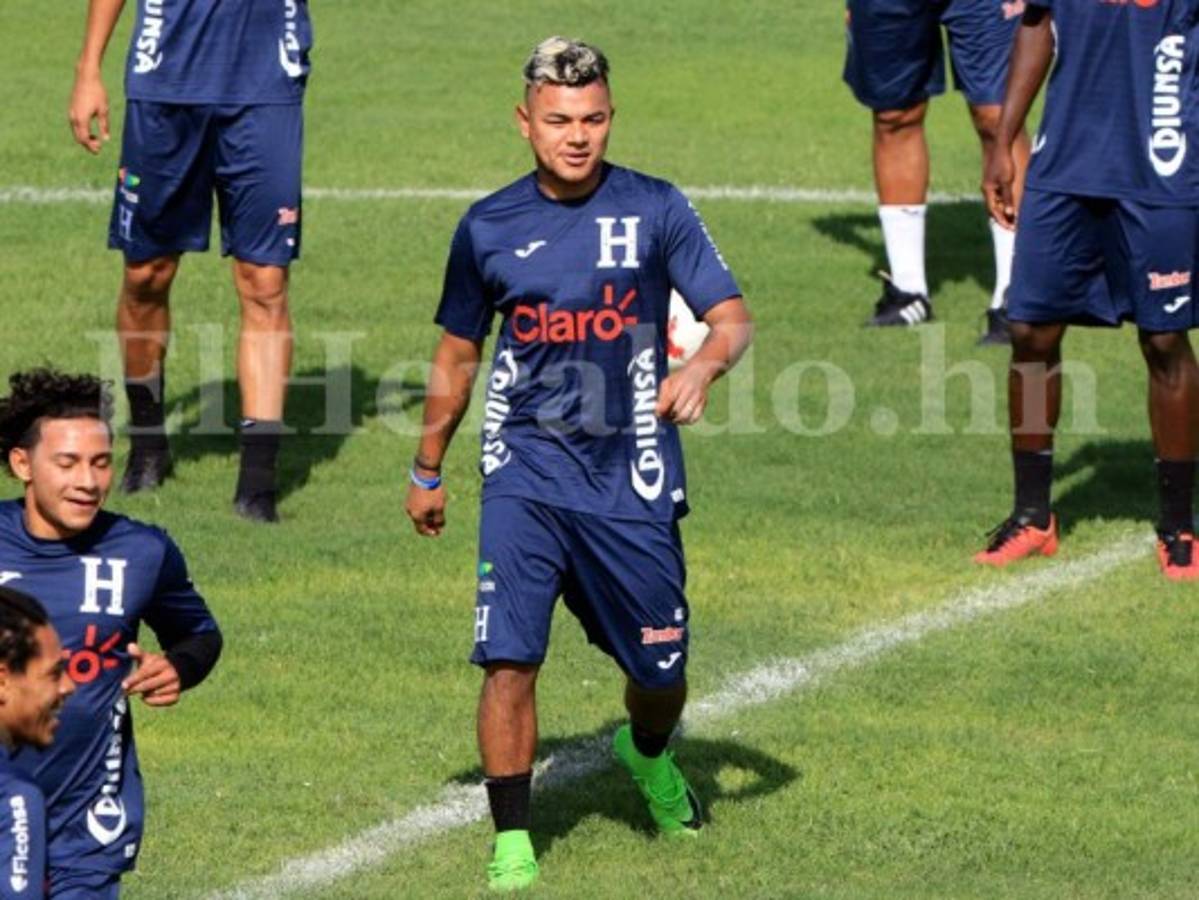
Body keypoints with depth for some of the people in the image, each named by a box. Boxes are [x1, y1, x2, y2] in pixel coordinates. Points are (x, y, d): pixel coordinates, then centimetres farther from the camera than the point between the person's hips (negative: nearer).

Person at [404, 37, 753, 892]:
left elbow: (732, 316, -4)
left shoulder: (654, 210, -1)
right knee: (509, 661, -14)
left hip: (632, 483, 0)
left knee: (660, 672, 10)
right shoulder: (489, 227, 4)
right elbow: (458, 353, 16)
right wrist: (427, 470, 22)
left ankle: (648, 753, 45)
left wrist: (703, 364, -27)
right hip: (525, 477, 0)